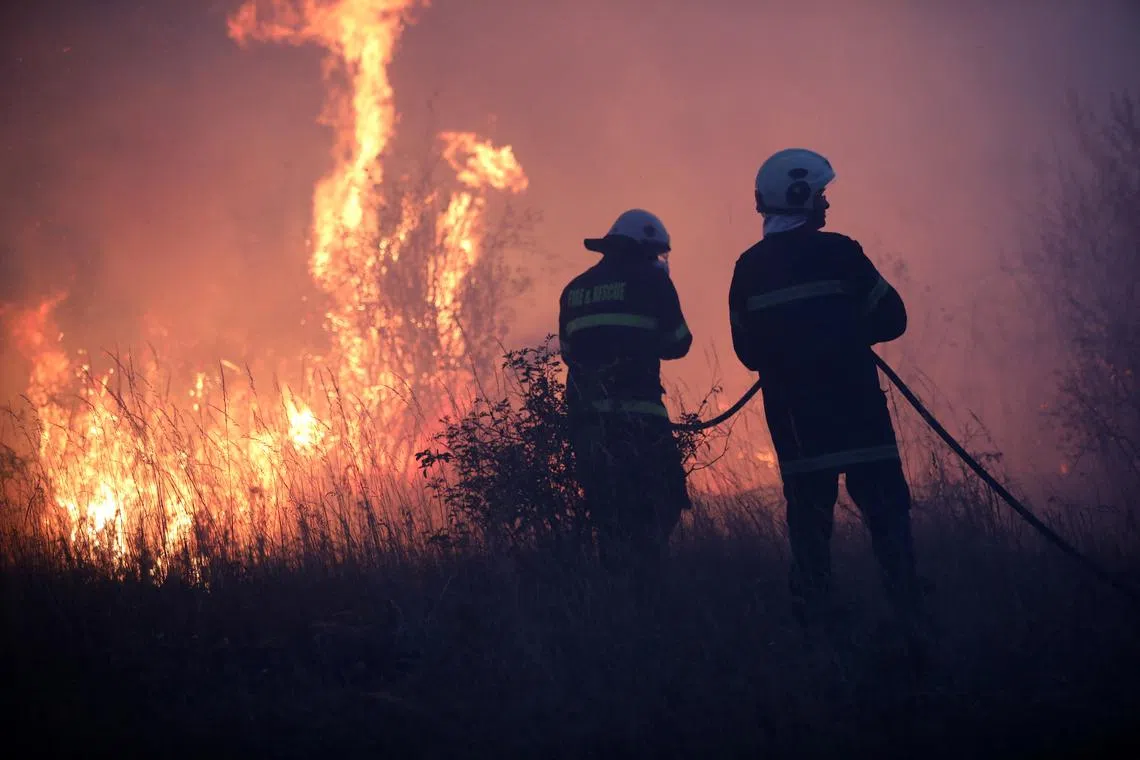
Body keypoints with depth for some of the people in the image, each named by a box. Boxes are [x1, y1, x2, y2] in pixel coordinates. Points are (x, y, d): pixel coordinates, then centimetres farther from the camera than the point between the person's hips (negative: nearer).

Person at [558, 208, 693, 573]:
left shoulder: (574, 289, 17)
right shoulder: (649, 280, 1)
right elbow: (676, 343, 5)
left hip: (585, 414, 6)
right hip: (636, 412, -6)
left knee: (607, 507, 11)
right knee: (660, 503, -5)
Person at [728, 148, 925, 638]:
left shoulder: (748, 269, 6)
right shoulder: (837, 253, -6)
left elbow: (748, 352, 11)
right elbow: (891, 319, -1)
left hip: (793, 421, 4)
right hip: (857, 416, -4)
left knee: (809, 525, 7)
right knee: (886, 516, -1)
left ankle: (817, 629, 4)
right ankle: (910, 622, -7)